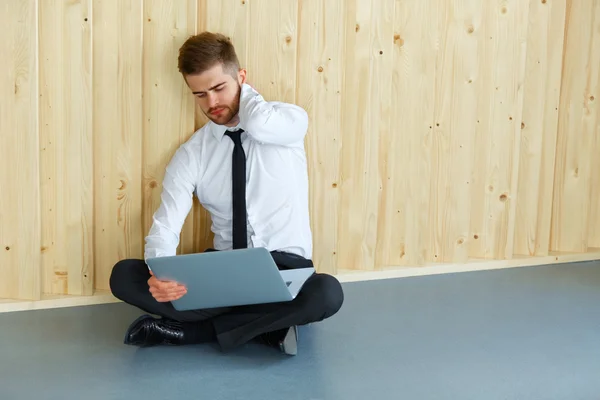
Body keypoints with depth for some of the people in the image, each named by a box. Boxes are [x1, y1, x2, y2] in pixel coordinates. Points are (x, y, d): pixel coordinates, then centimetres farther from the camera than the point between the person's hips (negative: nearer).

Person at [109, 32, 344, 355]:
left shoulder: (291, 120, -4)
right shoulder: (191, 155, 0)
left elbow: (259, 125, -29)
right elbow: (165, 227, -8)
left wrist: (242, 91, -5)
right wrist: (159, 275, -31)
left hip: (286, 268, -2)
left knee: (326, 293, -37)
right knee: (124, 276, -17)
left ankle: (190, 329, -21)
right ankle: (267, 323, -19)